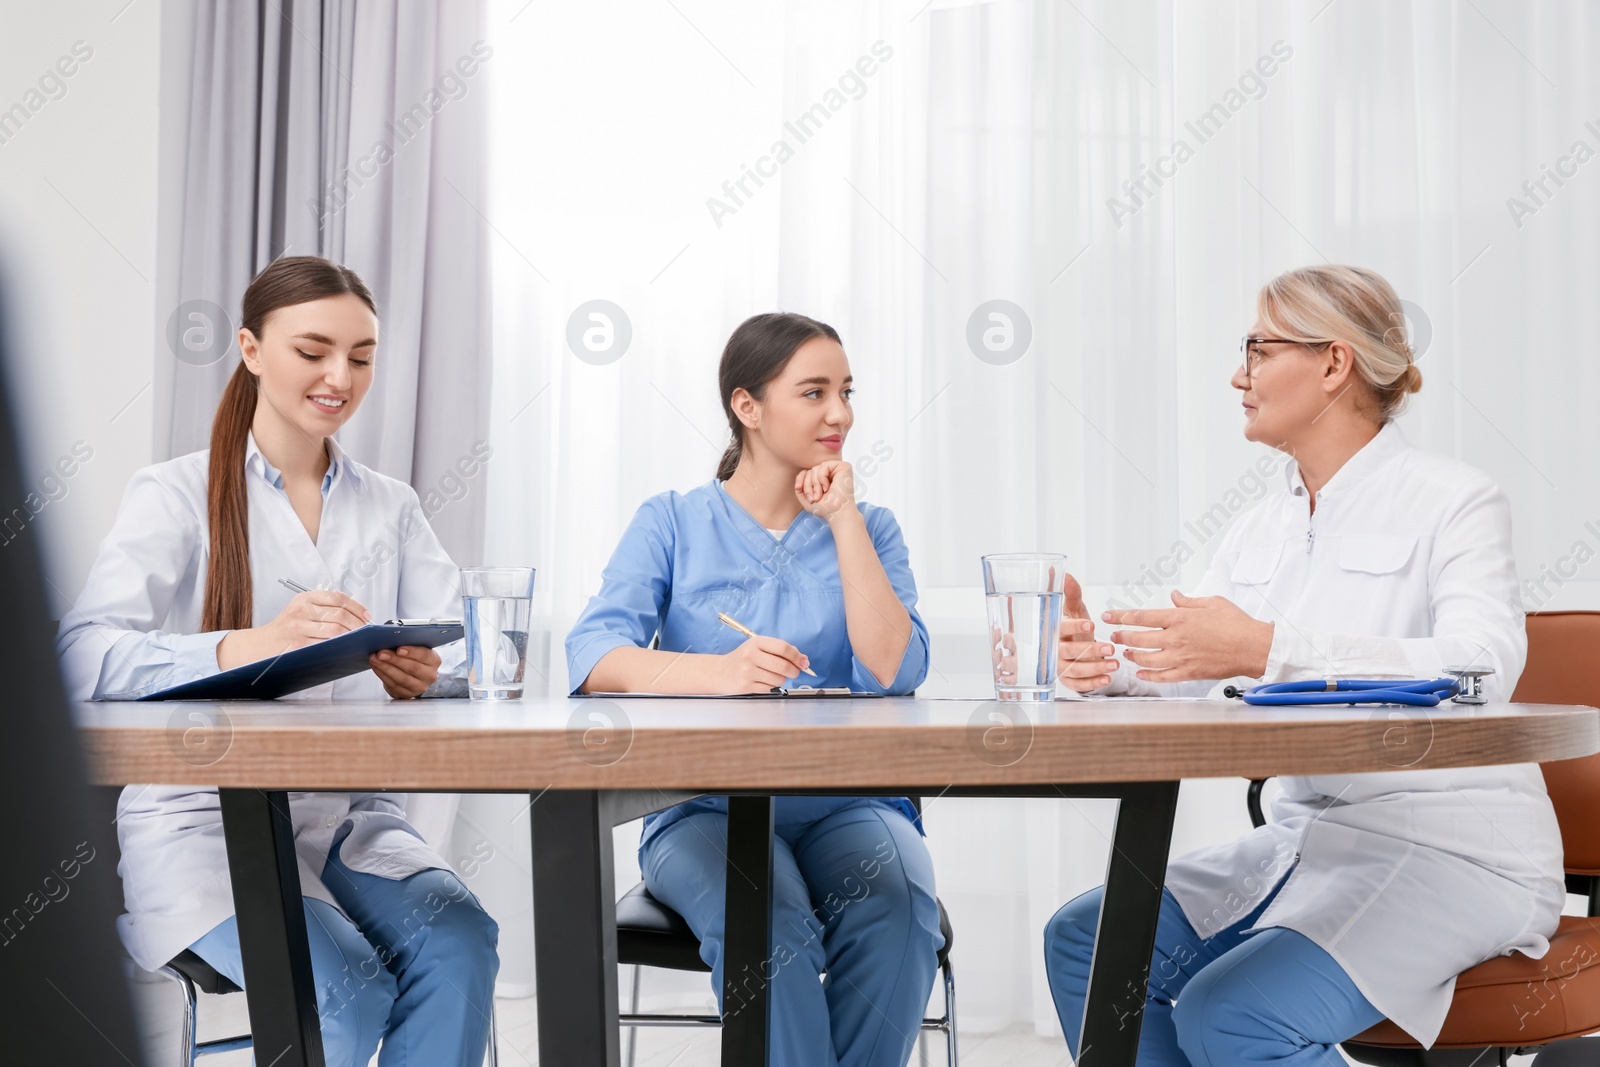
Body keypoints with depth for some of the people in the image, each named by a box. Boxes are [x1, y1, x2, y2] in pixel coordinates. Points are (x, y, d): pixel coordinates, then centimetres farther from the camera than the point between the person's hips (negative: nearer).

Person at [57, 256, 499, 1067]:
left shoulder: (391, 507, 14)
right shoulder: (175, 495, 0)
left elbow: (465, 660, 4)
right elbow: (85, 656, -17)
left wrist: (427, 677, -23)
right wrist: (247, 646, -36)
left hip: (354, 820, 4)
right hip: (205, 820, -3)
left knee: (459, 944, -26)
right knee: (347, 990, -28)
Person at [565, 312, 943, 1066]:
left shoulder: (867, 529, 12)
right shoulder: (672, 523, 7)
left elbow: (893, 673, -5)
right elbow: (593, 657, -10)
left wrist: (842, 520, -5)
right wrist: (717, 673, -30)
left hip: (847, 803, 2)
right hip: (705, 806, -1)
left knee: (896, 902, -31)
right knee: (767, 919, -34)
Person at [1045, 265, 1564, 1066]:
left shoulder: (1454, 501, -8)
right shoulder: (1263, 528, 14)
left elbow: (1480, 668, -26)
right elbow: (1182, 672, 5)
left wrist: (1268, 651, -37)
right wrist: (1104, 666, -20)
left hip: (1449, 849, -7)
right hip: (1310, 838, 7)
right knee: (1083, 943, -8)